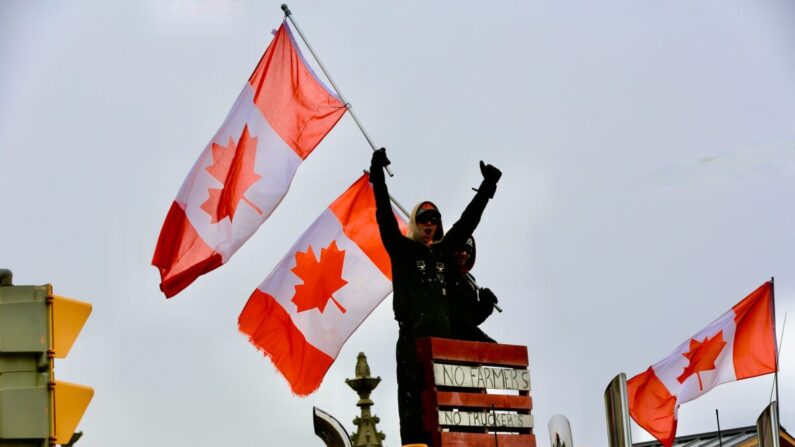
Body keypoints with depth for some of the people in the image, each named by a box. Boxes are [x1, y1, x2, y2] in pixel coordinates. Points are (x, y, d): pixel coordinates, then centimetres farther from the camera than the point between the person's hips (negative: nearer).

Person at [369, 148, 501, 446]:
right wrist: (378, 176, -9)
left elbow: (467, 221, 23)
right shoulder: (402, 248, 11)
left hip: (443, 334, 5)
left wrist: (487, 187, 20)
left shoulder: (443, 252, 22)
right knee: (413, 395, -12)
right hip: (413, 334, -5)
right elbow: (384, 216, 0)